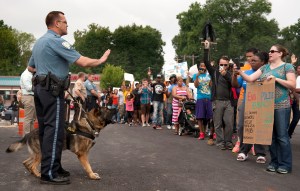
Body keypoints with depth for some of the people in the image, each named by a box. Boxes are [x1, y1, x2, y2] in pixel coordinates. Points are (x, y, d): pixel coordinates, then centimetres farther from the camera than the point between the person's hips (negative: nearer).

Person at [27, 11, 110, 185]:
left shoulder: (40, 42, 18)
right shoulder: (56, 41, -12)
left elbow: (30, 67, 28)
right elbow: (83, 62, -18)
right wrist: (101, 60, -1)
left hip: (40, 88, 10)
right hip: (52, 90, -10)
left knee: (45, 129, 12)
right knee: (54, 130, -8)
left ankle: (50, 167, 20)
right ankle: (49, 173, -5)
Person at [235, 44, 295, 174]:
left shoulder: (287, 67, 0)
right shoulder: (264, 68, 13)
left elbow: (292, 85, -8)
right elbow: (250, 79, 6)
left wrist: (276, 79, -16)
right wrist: (240, 72, -11)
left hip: (281, 106, -5)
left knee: (282, 136, -2)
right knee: (271, 135, 10)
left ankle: (285, 164, 7)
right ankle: (274, 162, 20)